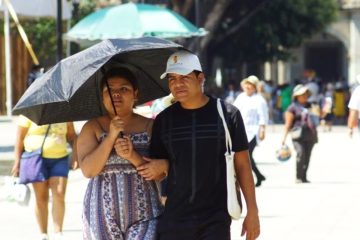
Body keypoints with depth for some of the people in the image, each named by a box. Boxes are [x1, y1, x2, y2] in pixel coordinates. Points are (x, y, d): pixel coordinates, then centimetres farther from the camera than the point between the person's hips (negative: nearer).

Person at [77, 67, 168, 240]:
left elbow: (161, 173, -2)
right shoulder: (92, 127, 4)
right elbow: (88, 170, -9)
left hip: (142, 213, -1)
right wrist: (111, 137, -16)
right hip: (103, 215, 1)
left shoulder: (150, 126, 4)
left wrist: (133, 156, -18)